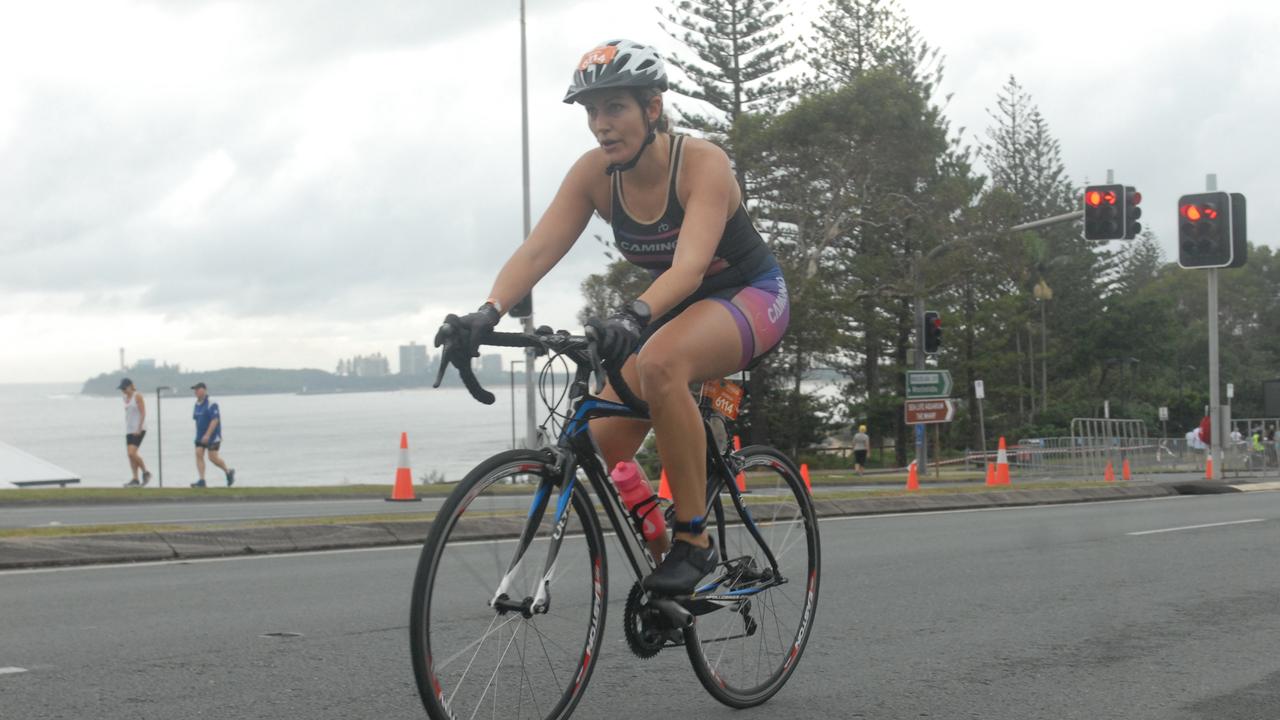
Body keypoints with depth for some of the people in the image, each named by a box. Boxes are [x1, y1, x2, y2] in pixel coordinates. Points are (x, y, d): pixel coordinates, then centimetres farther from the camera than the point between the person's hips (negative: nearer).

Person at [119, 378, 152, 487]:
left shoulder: (137, 396, -9)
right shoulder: (126, 398, 13)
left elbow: (143, 413, -13)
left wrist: (139, 429, -19)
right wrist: (126, 429, 16)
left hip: (139, 429, -8)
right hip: (129, 430, 8)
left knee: (132, 453, -17)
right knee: (130, 455, 1)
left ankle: (146, 472, 0)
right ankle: (135, 480, 2)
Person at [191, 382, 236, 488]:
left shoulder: (211, 404, -16)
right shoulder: (197, 404, 9)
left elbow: (215, 421, -22)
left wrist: (207, 435, -28)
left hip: (212, 436, -8)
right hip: (200, 436, 8)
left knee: (213, 458, -7)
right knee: (198, 454, -7)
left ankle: (229, 472, 17)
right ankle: (201, 480, -9)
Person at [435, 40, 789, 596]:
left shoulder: (702, 163, -27)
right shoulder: (594, 174, -13)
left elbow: (690, 264, -41)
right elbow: (538, 250, -22)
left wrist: (632, 318, -59)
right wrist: (487, 314, -40)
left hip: (751, 296, -6)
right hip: (674, 311, 6)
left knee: (660, 362, -38)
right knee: (599, 447, -10)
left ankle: (693, 538, -28)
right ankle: (661, 558, 13)